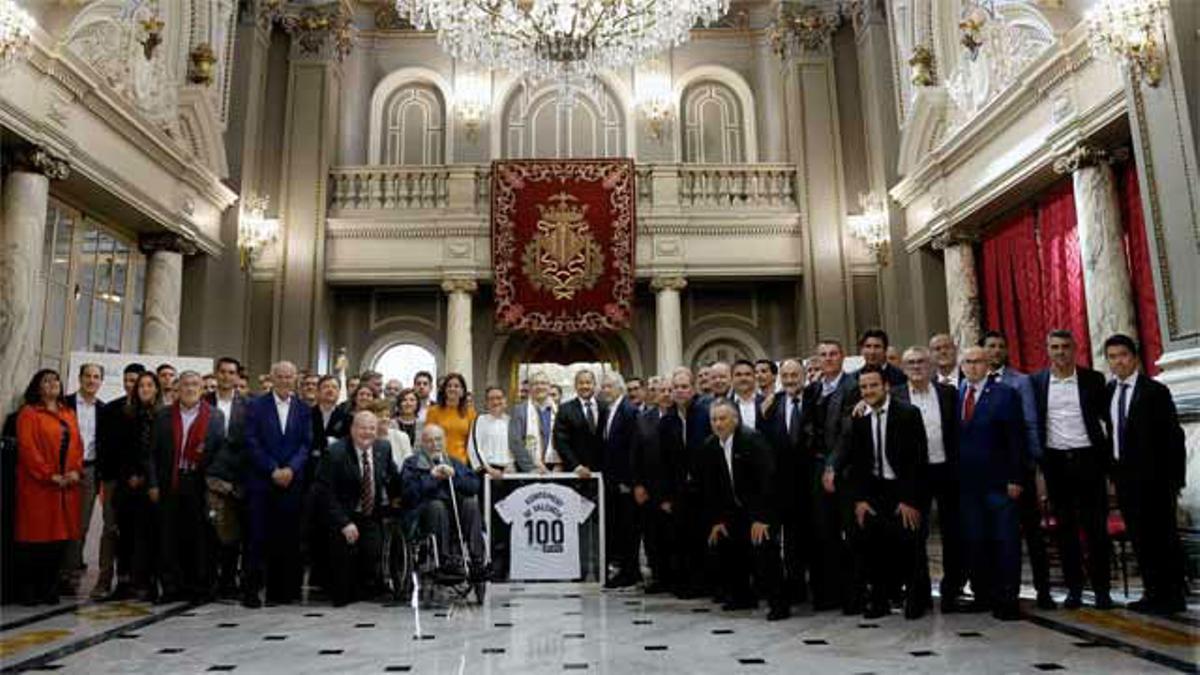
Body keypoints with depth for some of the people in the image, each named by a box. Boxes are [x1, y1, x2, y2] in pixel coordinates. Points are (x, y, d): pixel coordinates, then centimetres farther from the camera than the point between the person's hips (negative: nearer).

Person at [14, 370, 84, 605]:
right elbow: (27, 448, -9)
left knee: (61, 536, 4)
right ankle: (30, 589, 7)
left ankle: (49, 589, 11)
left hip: (67, 486, 5)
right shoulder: (28, 413, 0)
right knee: (36, 537, -2)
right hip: (37, 485, -5)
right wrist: (50, 475, -14)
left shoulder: (69, 413, 17)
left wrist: (76, 471, -3)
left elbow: (77, 445, 13)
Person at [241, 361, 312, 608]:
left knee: (287, 537, 4)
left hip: (291, 482, 2)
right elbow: (252, 443, -3)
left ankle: (280, 590, 12)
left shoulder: (303, 409, 10)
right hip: (261, 481, -2)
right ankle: (251, 589, 6)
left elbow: (306, 444, 5)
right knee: (257, 537, -2)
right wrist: (273, 470, -10)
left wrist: (290, 469, -10)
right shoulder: (256, 406, 4)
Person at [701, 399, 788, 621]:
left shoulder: (752, 439, -19)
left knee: (763, 550, -18)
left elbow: (767, 478, -22)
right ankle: (742, 596, 20)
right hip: (733, 509, 7)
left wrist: (761, 518, -23)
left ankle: (778, 603, -6)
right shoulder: (710, 446, 0)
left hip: (759, 508, -7)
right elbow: (709, 486, 5)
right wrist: (716, 520, 1)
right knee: (722, 543, 5)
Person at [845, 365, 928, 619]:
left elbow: (919, 459, -10)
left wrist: (911, 500, -14)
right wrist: (858, 499, -3)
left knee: (907, 545, -7)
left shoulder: (908, 414, -8)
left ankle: (915, 598, 17)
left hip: (903, 490, -3)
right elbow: (854, 462, 7)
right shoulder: (859, 419, 4)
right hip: (874, 490, 4)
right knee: (867, 541, -6)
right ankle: (880, 599, 12)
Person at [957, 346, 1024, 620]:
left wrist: (1015, 478, -10)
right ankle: (983, 595, 19)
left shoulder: (1005, 394, -1)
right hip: (966, 482, 4)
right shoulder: (953, 394, 8)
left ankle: (1007, 599, 11)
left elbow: (1015, 439, -5)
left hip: (998, 481, -3)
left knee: (1006, 541, 1)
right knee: (973, 542, 9)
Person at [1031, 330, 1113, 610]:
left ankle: (1101, 589, 12)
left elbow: (1107, 416, 1)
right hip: (1055, 461, 1)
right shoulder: (1036, 382, 3)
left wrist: (1107, 458, -7)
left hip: (1088, 458, -1)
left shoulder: (1093, 379, 2)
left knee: (1096, 526, 3)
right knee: (1065, 527, 7)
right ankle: (1074, 588, 16)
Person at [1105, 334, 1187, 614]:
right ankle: (1152, 593, 19)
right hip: (1124, 474, 6)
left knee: (1163, 535, 1)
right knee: (1139, 537, 10)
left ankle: (1174, 596, 11)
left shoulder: (1155, 391, -7)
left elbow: (1173, 435, -9)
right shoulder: (1108, 391, 9)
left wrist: (1176, 478, -13)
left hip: (1153, 475, -5)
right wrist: (1113, 470, 7)